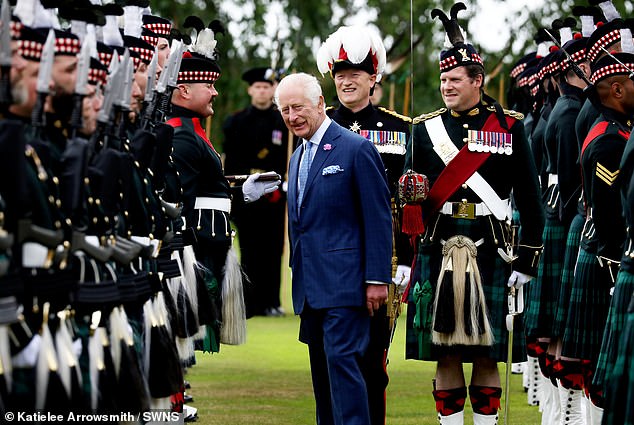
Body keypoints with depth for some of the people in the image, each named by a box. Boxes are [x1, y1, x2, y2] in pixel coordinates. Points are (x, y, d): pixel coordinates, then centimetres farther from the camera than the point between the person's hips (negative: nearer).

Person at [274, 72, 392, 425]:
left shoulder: (357, 149, -8)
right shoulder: (298, 158, 18)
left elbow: (379, 219, -10)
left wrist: (377, 278, -15)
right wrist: (298, 275, 19)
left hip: (343, 282, -8)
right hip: (310, 286, 8)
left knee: (342, 361, -15)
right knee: (322, 368, 9)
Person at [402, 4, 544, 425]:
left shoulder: (510, 127, 3)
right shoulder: (426, 129, 8)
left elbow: (530, 199, 3)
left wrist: (526, 260, -3)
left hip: (491, 257, -2)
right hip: (438, 254, 2)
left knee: (487, 357, 2)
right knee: (446, 356, 3)